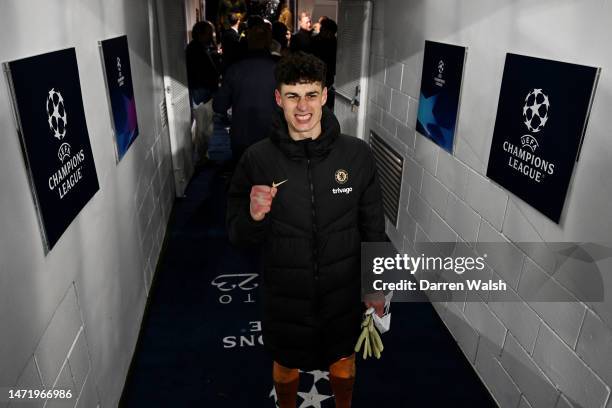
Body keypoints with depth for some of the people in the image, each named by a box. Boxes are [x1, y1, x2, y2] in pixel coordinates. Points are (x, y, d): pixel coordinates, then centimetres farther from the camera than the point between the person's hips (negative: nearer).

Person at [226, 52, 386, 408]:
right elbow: (238, 236, -6)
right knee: (286, 365, 25)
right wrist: (254, 217, -28)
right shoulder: (257, 160, -15)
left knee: (343, 361, 26)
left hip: (343, 293, 1)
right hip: (284, 297, 0)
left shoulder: (358, 155, -14)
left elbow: (373, 227, -2)